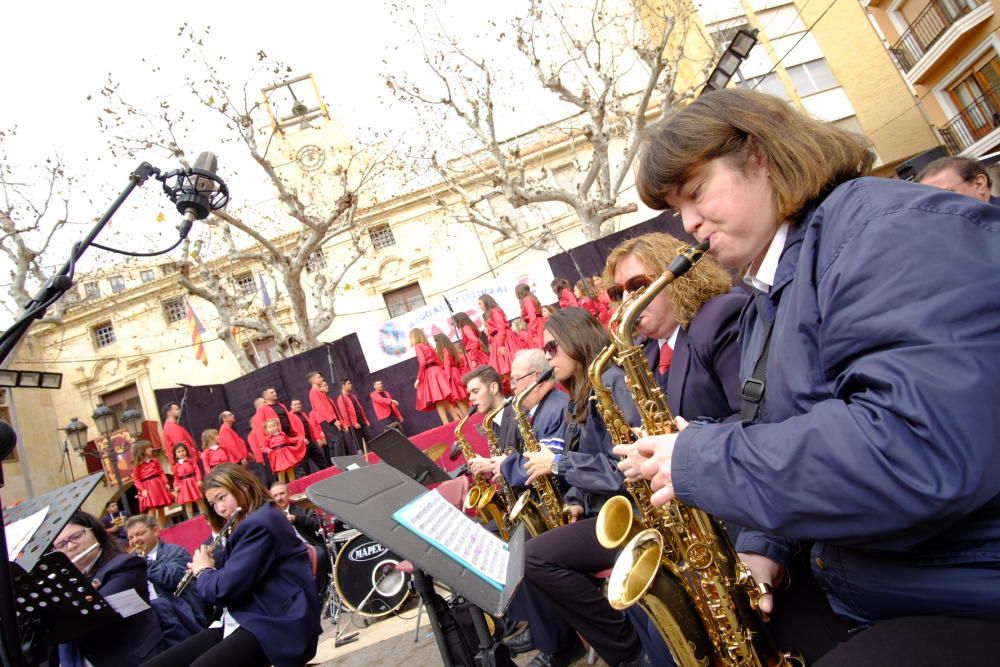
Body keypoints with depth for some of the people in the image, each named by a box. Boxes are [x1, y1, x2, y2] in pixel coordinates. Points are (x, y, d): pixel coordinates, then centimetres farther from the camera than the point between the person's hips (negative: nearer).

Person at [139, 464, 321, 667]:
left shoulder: (260, 523, -14)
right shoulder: (250, 523, 19)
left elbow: (224, 589, -17)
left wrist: (203, 570, 2)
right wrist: (207, 569, 9)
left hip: (276, 627, -10)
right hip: (247, 621, 10)